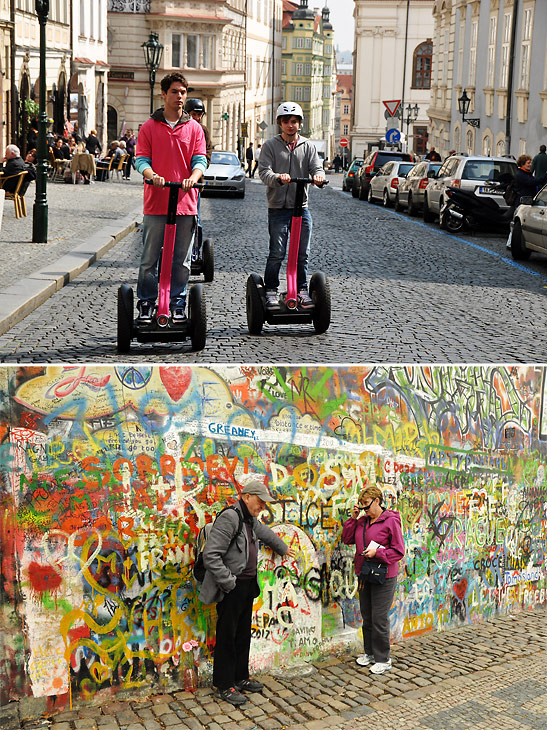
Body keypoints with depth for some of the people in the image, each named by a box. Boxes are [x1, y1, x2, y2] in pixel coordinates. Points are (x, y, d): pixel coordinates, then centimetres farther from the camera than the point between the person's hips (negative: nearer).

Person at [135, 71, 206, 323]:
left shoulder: (194, 128, 10)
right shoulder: (149, 127, 6)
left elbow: (200, 160, 4)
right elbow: (141, 159, 2)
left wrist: (193, 177, -18)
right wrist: (152, 175, -20)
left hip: (185, 203, 1)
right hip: (155, 203, -1)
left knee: (180, 260, 6)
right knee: (149, 258, 2)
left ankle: (177, 305, 15)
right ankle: (146, 304, 11)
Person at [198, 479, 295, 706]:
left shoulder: (252, 521, 14)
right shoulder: (229, 518, -17)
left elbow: (266, 534, 39)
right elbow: (211, 555, -23)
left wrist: (283, 548, 54)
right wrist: (229, 583, -22)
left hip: (248, 586, 10)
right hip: (231, 589, -9)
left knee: (243, 635, 16)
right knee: (227, 637, -2)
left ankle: (241, 678, 28)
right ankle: (224, 686, 5)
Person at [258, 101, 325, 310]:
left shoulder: (307, 146, 10)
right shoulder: (271, 145, 2)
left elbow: (316, 166, 1)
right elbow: (264, 171, -8)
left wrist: (318, 175, -24)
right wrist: (277, 177, -30)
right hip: (278, 207, -3)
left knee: (302, 253, 6)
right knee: (277, 253, -6)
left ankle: (301, 290, 17)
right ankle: (271, 290, 7)